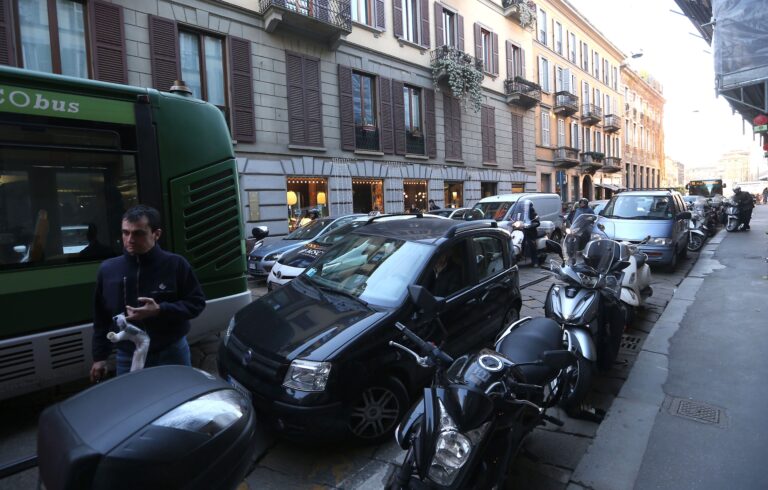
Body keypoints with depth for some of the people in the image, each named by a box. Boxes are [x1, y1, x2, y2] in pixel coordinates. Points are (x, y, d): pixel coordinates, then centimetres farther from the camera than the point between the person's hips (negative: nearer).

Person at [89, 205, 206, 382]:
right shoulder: (108, 269, 0)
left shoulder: (175, 264, -11)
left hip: (172, 354, -2)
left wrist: (160, 310, -22)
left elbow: (196, 303, -7)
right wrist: (99, 357, 10)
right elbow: (101, 318, 9)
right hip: (128, 358, 3)